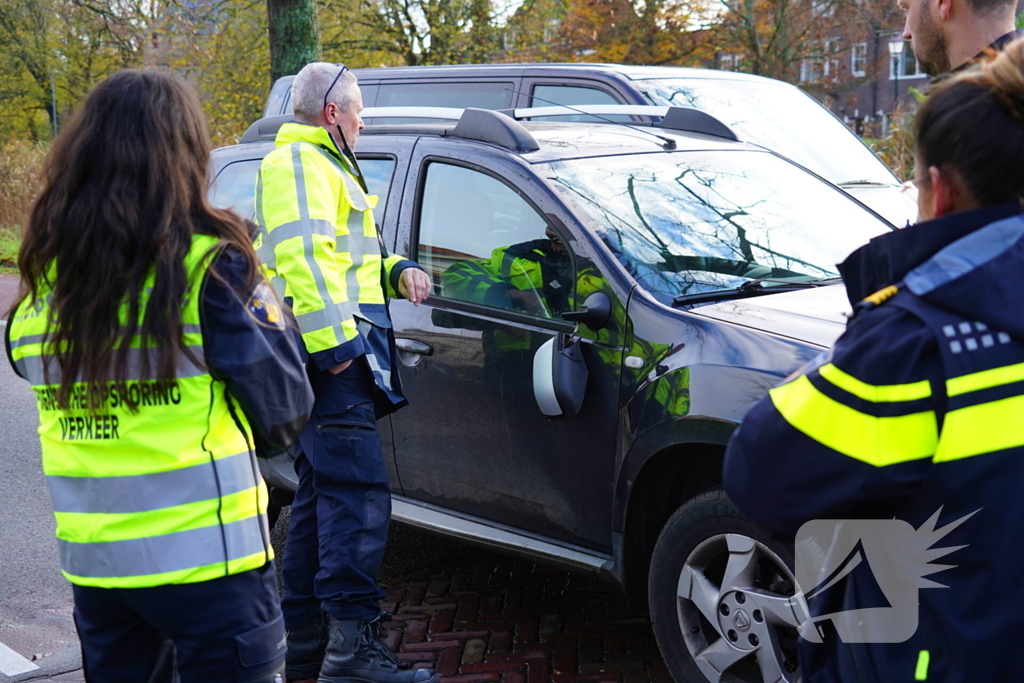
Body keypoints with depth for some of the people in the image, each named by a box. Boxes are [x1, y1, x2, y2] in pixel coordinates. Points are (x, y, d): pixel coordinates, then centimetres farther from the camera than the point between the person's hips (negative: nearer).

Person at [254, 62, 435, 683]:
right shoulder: (300, 164, -8)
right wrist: (333, 341, -26)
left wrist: (398, 272, 17)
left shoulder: (323, 165, 27)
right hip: (331, 353, -11)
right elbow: (301, 256, -21)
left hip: (328, 355, 11)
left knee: (320, 498, 13)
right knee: (359, 497, -14)